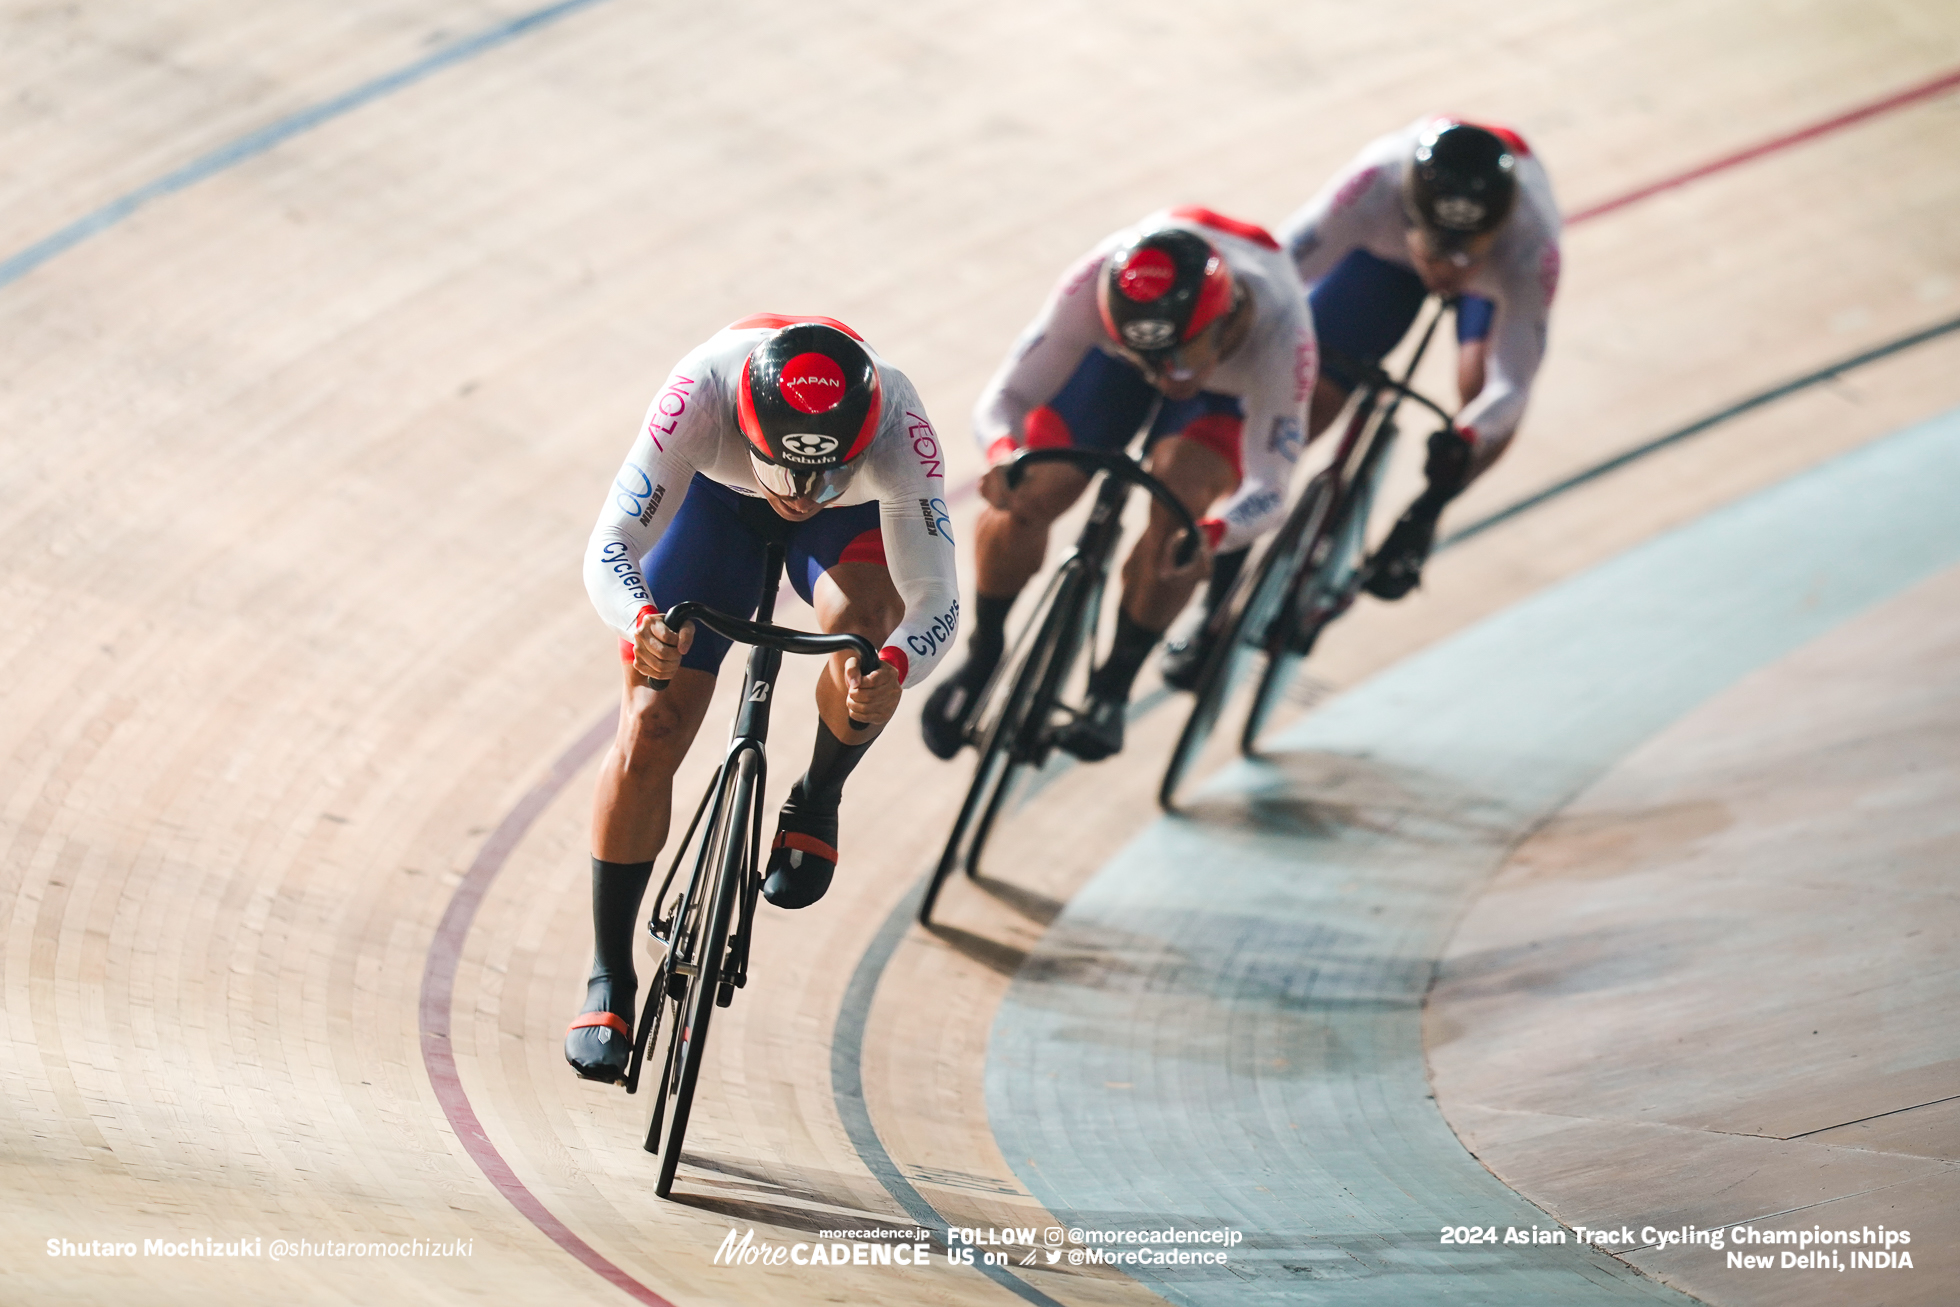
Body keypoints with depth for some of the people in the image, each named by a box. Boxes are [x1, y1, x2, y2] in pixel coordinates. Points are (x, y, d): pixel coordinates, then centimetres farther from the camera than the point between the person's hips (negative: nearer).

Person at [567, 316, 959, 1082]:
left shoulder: (896, 423, -41)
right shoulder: (703, 390, -41)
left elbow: (935, 599, -41)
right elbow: (610, 549, -40)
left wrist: (894, 667, -63)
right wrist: (639, 623, -62)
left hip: (853, 517, 0)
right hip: (720, 500, 1)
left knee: (863, 625, -34)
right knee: (650, 730, -9)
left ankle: (818, 799, -3)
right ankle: (608, 981, 8)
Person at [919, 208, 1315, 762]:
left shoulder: (1279, 327, -43)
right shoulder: (1095, 285, -41)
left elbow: (1267, 488, -39)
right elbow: (1004, 397, -34)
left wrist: (1208, 536, -61)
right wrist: (1003, 454, -59)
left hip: (1231, 386, -1)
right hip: (1113, 358, 1)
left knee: (1179, 499, -28)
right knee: (1025, 495, -16)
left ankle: (1113, 686, -7)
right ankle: (982, 656, 13)